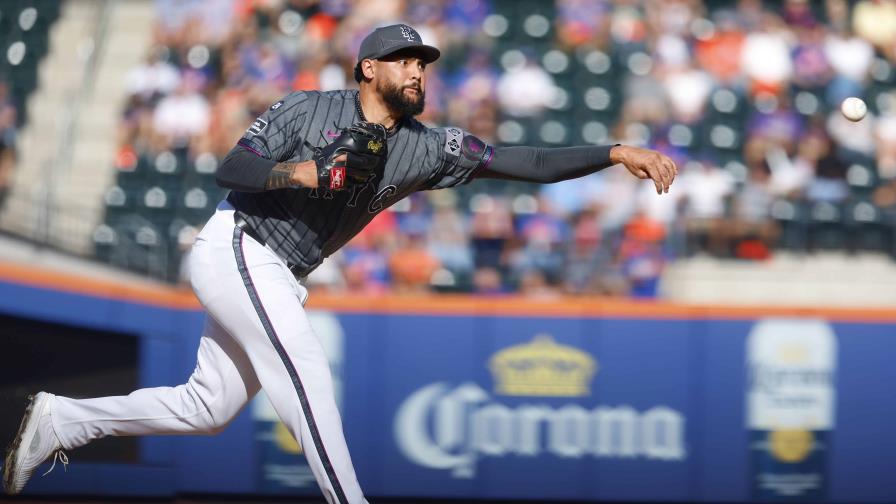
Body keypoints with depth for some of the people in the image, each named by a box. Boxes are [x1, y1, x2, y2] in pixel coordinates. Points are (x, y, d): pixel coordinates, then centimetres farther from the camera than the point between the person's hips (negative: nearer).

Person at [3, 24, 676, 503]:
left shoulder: (426, 148, 1)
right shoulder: (307, 110, -7)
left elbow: (523, 162, -9)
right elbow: (230, 167, -10)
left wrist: (617, 154, -19)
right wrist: (299, 172, -27)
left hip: (278, 281, 7)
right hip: (236, 249, -7)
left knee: (209, 408, 8)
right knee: (307, 369, -18)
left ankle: (62, 419, 18)